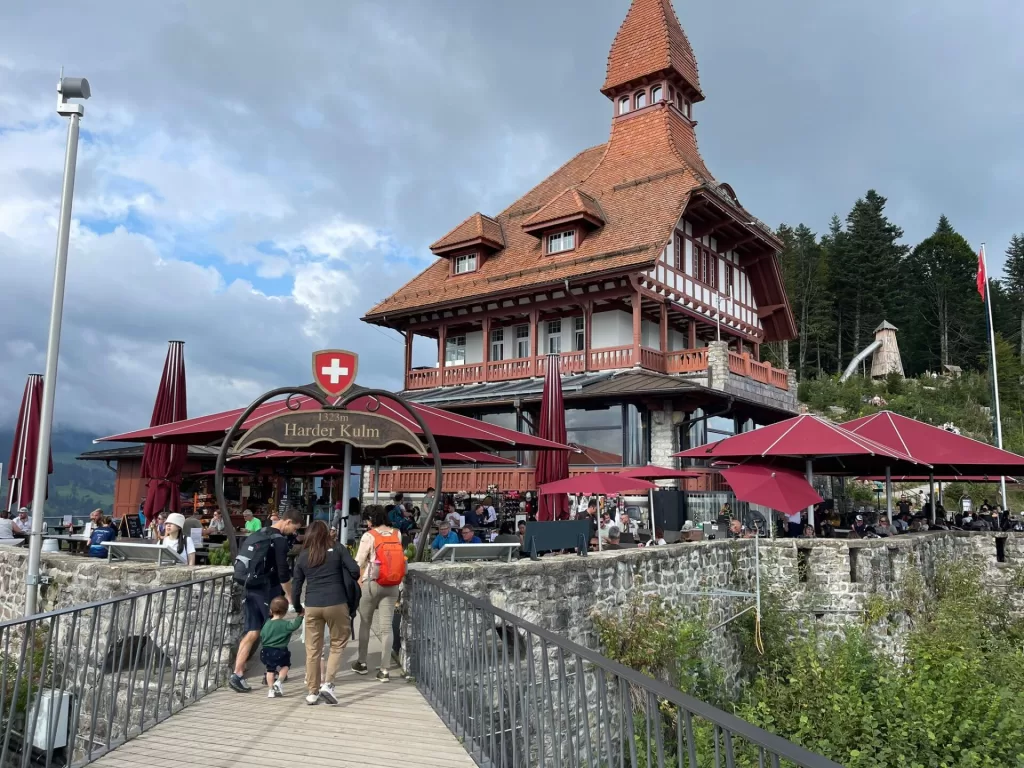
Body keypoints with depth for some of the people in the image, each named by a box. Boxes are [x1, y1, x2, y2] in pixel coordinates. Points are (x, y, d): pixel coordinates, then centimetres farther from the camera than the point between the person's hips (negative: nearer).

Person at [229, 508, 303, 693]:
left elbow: (244, 563, 20)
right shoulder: (280, 540, -12)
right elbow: (283, 573, -15)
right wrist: (290, 596, -4)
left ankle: (237, 674, -3)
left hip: (250, 589, 7)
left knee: (252, 633, 6)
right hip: (267, 591, -7)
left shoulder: (258, 534, 14)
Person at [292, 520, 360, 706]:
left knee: (312, 650, 10)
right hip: (336, 604, -2)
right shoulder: (338, 549, 2)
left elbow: (296, 584, 10)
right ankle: (327, 684, 1)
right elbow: (355, 571, -5)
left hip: (312, 606, 2)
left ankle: (312, 692, 17)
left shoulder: (303, 556, 9)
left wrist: (297, 607, 23)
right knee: (338, 644, 13)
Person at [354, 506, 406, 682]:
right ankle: (384, 670, -1)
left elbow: (359, 562, -5)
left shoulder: (369, 536, -9)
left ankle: (361, 662, 27)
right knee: (387, 626, 1)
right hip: (392, 586, 3)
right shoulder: (397, 534, 3)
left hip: (371, 583, -3)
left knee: (365, 623, 16)